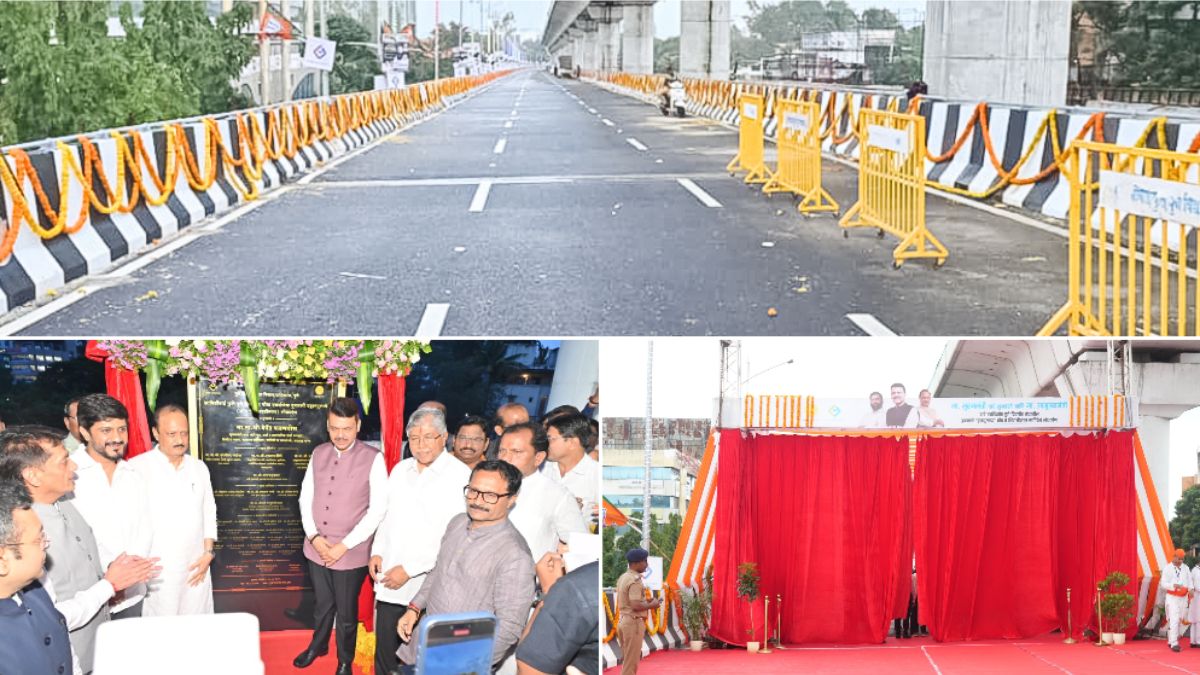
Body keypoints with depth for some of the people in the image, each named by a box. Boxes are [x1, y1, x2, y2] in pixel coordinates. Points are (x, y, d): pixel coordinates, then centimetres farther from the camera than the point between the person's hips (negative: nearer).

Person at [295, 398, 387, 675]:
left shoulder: (373, 459, -13)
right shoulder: (318, 453, 2)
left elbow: (378, 509, -14)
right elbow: (306, 497, 8)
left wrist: (343, 545, -14)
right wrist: (313, 536, -6)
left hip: (351, 553, -4)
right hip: (316, 548, 4)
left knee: (346, 611, 12)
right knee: (322, 603, 22)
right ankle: (318, 645, 46)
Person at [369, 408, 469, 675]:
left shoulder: (461, 476, -12)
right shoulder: (400, 470, 11)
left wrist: (410, 570, -15)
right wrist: (377, 552, 7)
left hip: (426, 587, -6)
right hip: (389, 585, 6)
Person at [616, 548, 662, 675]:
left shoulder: (623, 578, 13)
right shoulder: (635, 580, -17)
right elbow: (636, 606, -23)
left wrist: (646, 601, 13)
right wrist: (651, 605, -8)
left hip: (622, 620, 9)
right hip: (633, 622, -9)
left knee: (627, 659, 16)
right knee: (631, 662, -4)